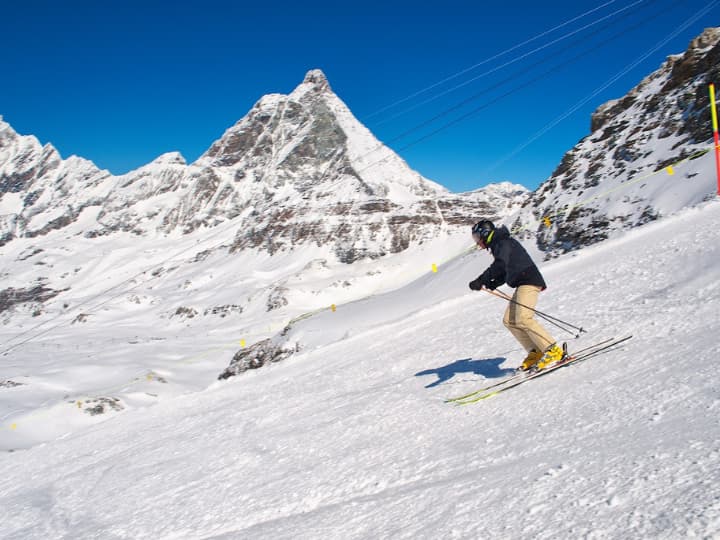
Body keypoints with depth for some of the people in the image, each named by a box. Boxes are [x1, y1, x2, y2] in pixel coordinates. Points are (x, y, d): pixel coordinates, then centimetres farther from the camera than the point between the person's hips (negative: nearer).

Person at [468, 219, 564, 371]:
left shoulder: (504, 243, -9)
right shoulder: (498, 246, 21)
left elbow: (499, 265, -27)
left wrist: (481, 280, -33)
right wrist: (492, 284, 17)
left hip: (529, 281, -10)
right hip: (521, 285, 10)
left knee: (523, 319, -22)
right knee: (509, 321, 4)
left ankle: (553, 350, -17)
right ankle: (536, 352, 1)